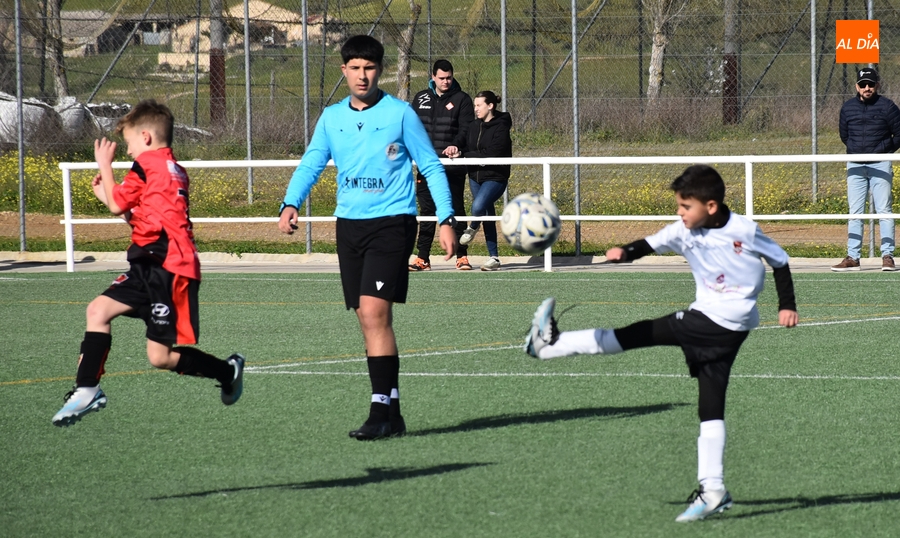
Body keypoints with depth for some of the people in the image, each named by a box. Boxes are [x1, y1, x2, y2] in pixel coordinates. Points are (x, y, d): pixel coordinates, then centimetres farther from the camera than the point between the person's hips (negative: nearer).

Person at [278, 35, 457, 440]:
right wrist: (290, 204, -9)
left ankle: (381, 410, -16)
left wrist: (446, 219, -5)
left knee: (374, 312, -17)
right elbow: (310, 164, 10)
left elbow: (431, 167, 1)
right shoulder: (331, 118, 9)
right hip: (349, 223, 5)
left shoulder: (400, 114, -3)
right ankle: (391, 414, 13)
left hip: (392, 221, -5)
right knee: (370, 319, 6)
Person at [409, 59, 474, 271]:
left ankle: (461, 256, 5)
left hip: (452, 167, -3)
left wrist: (456, 144, -24)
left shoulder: (461, 99, 3)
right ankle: (423, 258, 7)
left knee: (456, 210, 0)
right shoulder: (421, 99, 14)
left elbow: (466, 127, -6)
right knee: (426, 211, 5)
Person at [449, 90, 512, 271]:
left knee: (478, 207, -28)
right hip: (475, 176, 7)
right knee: (488, 216, 10)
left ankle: (472, 228, 6)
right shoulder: (474, 126, 10)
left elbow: (492, 154, -19)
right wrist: (459, 152, -15)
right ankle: (494, 257, 16)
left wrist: (464, 155, -16)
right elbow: (467, 148, 10)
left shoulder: (500, 127, -12)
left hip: (495, 177, -7)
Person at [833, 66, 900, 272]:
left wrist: (882, 150, -2)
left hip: (880, 164, -3)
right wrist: (856, 150, 9)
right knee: (854, 212, 3)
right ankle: (852, 257, 5)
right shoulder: (848, 108, 9)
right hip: (855, 166, 3)